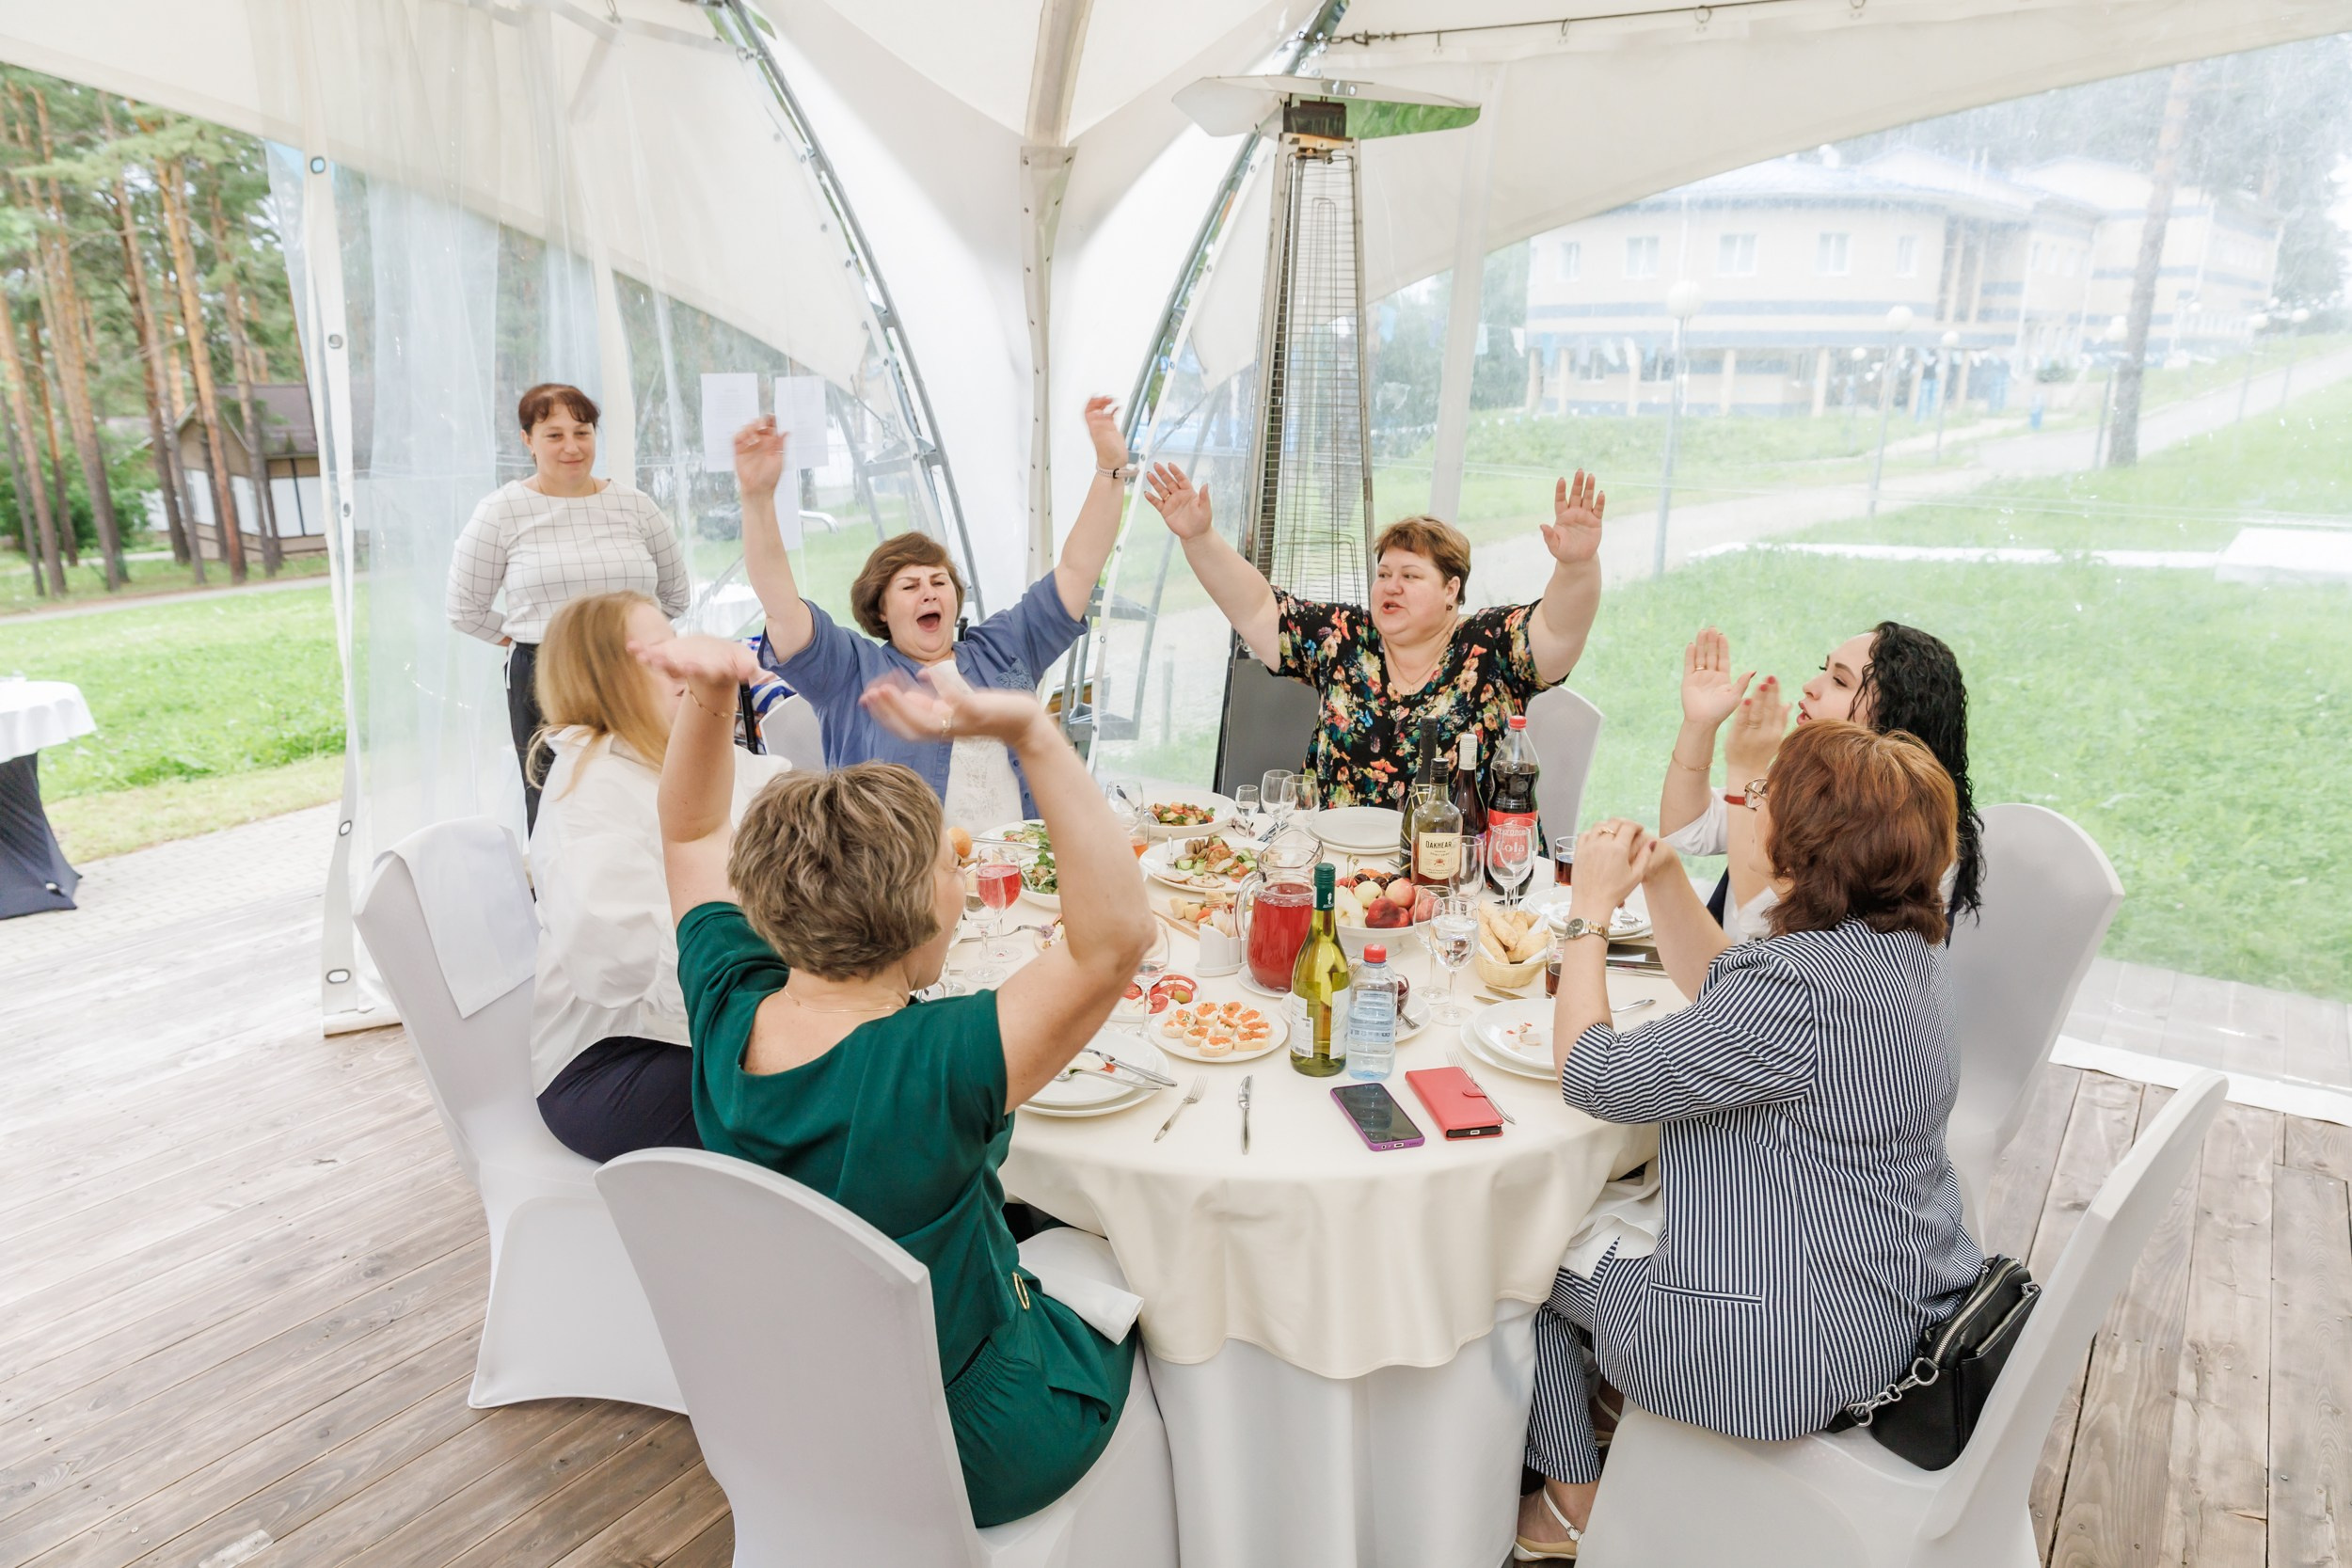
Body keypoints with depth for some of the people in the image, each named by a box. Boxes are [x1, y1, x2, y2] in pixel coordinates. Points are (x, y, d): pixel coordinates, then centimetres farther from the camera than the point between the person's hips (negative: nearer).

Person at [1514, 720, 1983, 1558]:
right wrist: (1663, 877, 0)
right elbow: (1725, 979, 14)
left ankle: (1570, 1505, 32)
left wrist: (1590, 909, -15)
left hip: (1787, 1349, -9)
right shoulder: (1898, 943, -2)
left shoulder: (1802, 988, -33)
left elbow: (1592, 1076, -25)